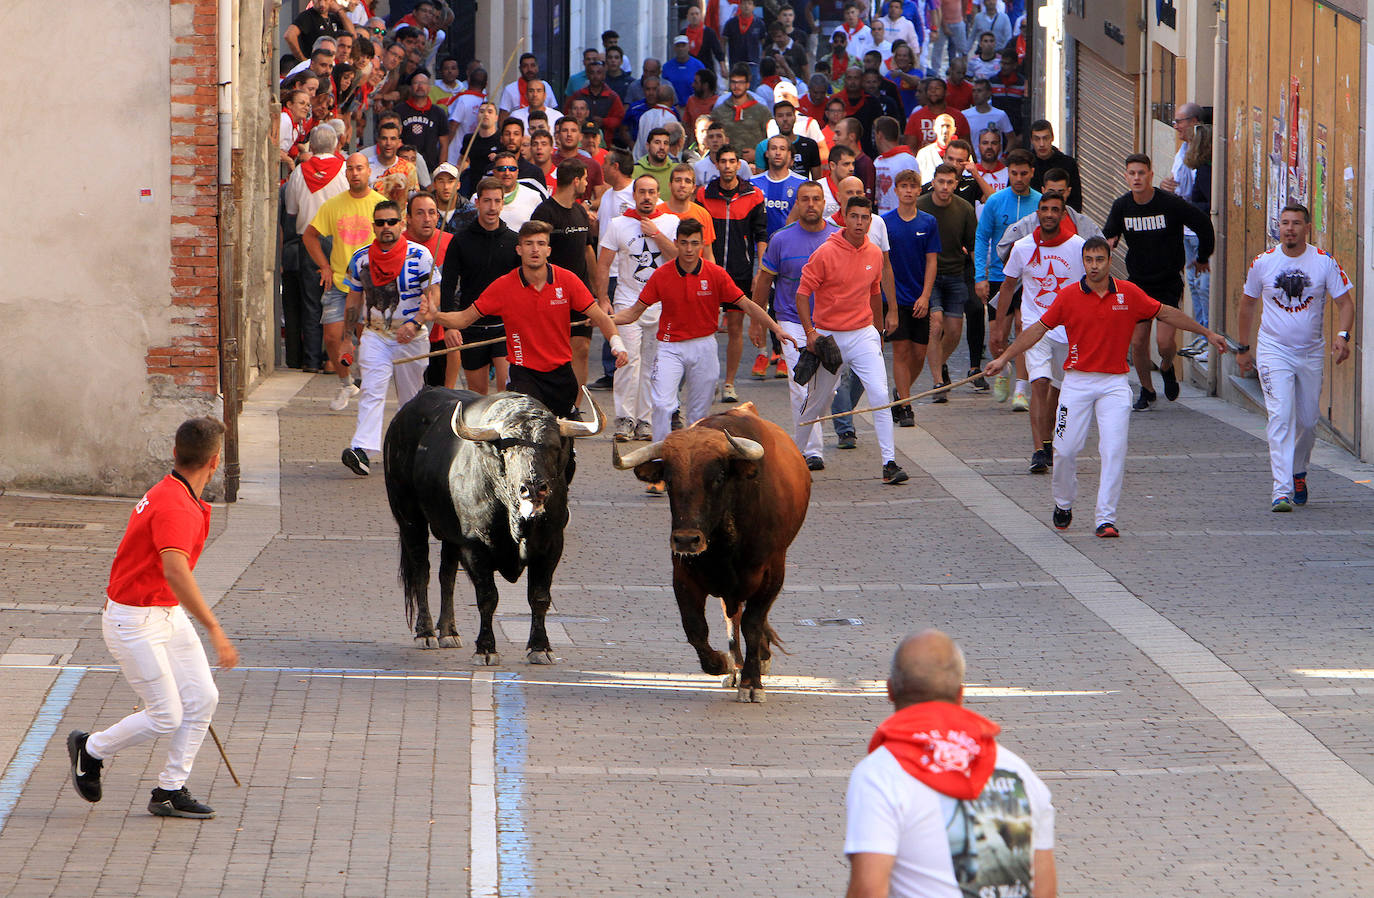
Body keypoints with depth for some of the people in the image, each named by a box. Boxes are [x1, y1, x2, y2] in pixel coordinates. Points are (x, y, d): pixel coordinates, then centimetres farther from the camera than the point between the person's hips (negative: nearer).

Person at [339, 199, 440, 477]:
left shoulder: (419, 256, -6)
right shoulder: (360, 258, 5)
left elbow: (434, 297, -8)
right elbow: (354, 301, 14)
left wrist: (414, 323, -23)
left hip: (411, 337, -1)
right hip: (375, 335, 1)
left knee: (411, 399, 7)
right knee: (372, 390, -16)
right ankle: (362, 450, -29)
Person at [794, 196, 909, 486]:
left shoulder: (875, 254, 3)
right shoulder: (826, 253, -11)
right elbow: (802, 293, -8)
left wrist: (878, 331, 24)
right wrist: (809, 332, -17)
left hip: (863, 334, 2)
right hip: (828, 336, -2)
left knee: (880, 395, -13)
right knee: (817, 401, 9)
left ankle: (889, 464, -12)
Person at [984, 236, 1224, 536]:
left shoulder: (1128, 294, 1)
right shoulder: (1069, 296, 0)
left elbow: (1166, 313, 13)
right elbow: (1038, 329, 7)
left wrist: (1207, 334, 18)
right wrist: (1003, 358, 5)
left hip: (1114, 384, 0)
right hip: (1077, 381, 0)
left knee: (1114, 451, -11)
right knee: (1065, 450, -2)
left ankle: (1106, 519, -9)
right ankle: (1063, 505, 24)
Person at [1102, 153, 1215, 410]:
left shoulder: (1171, 204, -14)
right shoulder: (1121, 206, -4)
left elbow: (1204, 225, -2)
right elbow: (1108, 234, 10)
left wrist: (1202, 259, 9)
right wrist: (1108, 243, -15)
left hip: (1168, 283, -3)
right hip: (1137, 282, 3)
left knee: (1164, 342, -12)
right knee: (1138, 342, 0)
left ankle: (1167, 369, 23)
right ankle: (1146, 390, 21)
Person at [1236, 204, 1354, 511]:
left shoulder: (1325, 262, -5)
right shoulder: (1262, 263, -3)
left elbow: (1345, 302, -2)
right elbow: (1248, 304, 11)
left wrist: (1342, 335, -21)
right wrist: (1243, 348, 13)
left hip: (1311, 353, 2)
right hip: (1273, 350, -2)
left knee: (1308, 420, 10)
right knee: (1281, 416, -15)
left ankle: (1298, 472, 39)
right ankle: (1281, 490, -20)